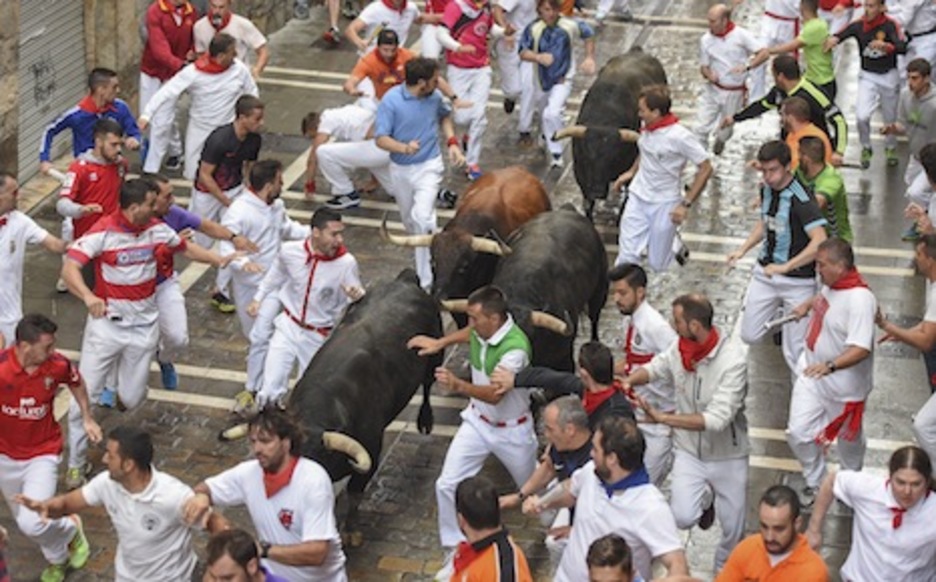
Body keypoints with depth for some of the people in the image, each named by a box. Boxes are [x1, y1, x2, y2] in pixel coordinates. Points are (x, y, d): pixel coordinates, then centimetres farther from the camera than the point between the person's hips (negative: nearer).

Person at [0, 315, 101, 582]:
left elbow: (76, 381, 4)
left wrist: (87, 418, 8)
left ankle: (70, 530, 17)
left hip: (42, 454, -1)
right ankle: (57, 559, 47)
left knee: (33, 524, -17)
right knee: (24, 521, 17)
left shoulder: (57, 365, -20)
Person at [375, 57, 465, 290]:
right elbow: (381, 139, -20)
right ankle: (420, 251, 50)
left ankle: (427, 282, -17)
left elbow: (445, 116, 15)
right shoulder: (391, 101, -19)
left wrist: (452, 142, 0)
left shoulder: (434, 97, -9)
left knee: (423, 216, -19)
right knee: (409, 218, 18)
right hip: (400, 169, 1)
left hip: (428, 166, -1)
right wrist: (405, 148, -39)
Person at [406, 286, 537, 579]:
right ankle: (456, 553, 11)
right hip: (477, 420, 6)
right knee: (447, 485, -4)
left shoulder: (515, 348, -35)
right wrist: (439, 342, 7)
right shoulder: (483, 328, -13)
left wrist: (459, 386, -55)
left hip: (511, 429, -5)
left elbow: (494, 394, -40)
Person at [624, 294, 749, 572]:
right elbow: (655, 367, 10)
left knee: (733, 529, 10)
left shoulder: (734, 359, -27)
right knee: (682, 517, -17)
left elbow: (717, 419, -34)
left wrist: (662, 417, -36)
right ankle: (705, 497, 19)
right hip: (689, 452, 3)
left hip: (728, 457, -3)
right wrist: (629, 381, -12)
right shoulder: (680, 348, -12)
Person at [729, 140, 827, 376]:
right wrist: (742, 250, 10)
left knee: (796, 352, -6)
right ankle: (778, 312, 36)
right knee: (749, 336, 10)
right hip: (765, 272, 7)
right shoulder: (767, 190, 3)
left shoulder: (800, 198, -21)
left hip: (797, 280, -7)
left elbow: (819, 241, -31)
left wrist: (785, 267, -36)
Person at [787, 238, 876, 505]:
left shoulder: (859, 299, -31)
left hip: (843, 384, -7)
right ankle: (816, 483, 26)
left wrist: (831, 365, -50)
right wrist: (808, 304, 14)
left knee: (849, 437, 19)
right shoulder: (831, 283, -4)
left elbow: (861, 349, -39)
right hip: (811, 374, 7)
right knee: (798, 432, 3)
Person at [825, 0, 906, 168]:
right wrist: (833, 39, -38)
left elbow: (902, 48, -28)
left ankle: (890, 148, 42)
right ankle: (866, 148, 13)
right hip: (867, 76, 1)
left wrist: (886, 46, -48)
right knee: (861, 116, -15)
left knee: (890, 117, 14)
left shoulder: (890, 25, -17)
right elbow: (838, 35, -13)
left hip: (889, 75, -1)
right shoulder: (858, 25, -9)